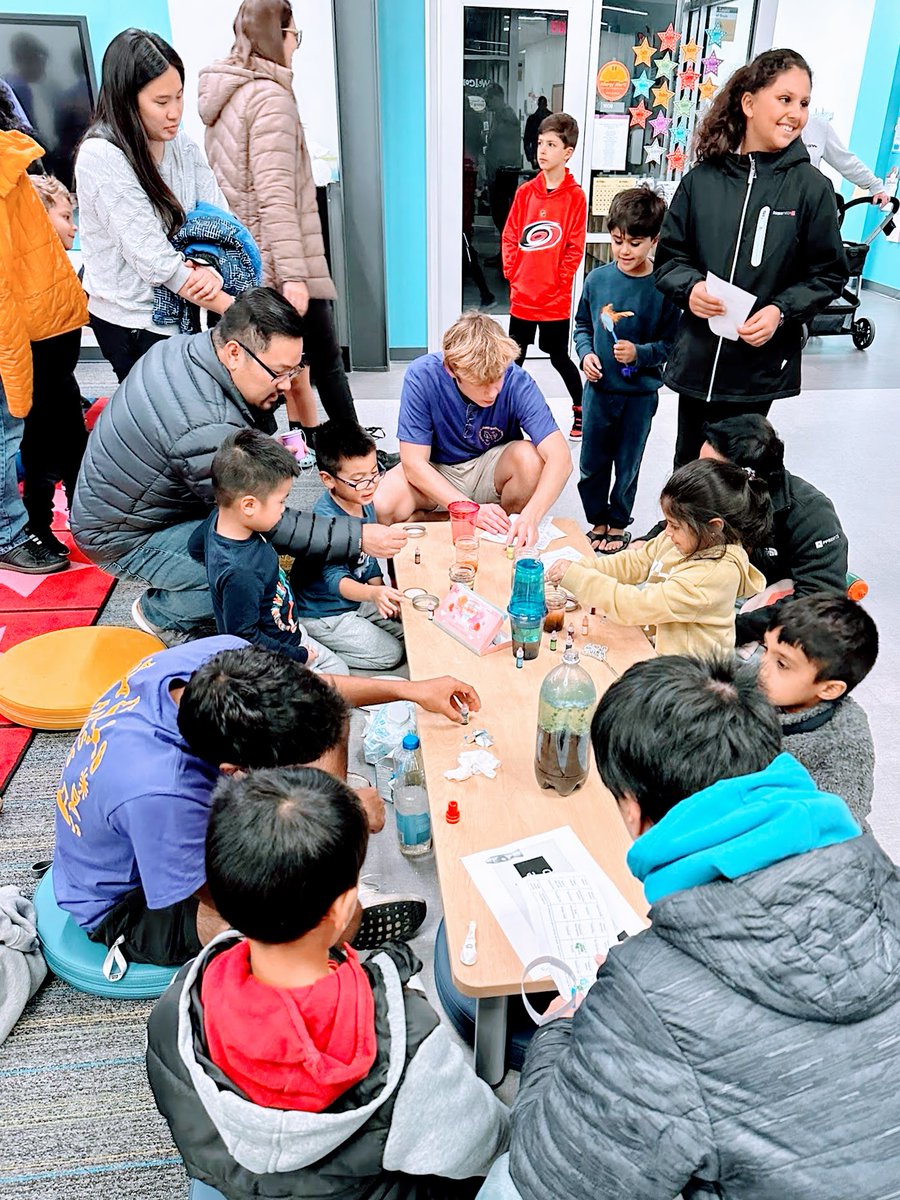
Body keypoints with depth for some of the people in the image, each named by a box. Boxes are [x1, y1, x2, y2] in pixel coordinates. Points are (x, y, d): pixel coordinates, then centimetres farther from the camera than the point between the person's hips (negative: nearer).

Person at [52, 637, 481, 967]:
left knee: (325, 723, -3)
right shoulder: (157, 794, -45)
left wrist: (410, 689, -11)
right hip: (129, 903, -7)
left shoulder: (224, 657, -27)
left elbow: (310, 693, -5)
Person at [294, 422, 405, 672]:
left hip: (358, 599, 9)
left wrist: (386, 597, 5)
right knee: (390, 654, -10)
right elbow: (335, 579, -36)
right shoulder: (325, 520, -30)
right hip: (325, 613, -9)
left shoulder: (363, 502, -4)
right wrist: (374, 594, -54)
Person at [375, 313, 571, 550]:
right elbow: (414, 463, -23)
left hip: (491, 468, 1)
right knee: (383, 506, -30)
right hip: (436, 472, -1)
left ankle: (507, 535, -5)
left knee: (529, 457, -31)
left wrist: (530, 517, -46)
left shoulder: (516, 381, -23)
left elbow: (560, 458, -29)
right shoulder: (421, 376, -24)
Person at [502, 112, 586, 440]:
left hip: (555, 299, -3)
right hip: (521, 294, 3)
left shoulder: (575, 196, -5)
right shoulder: (526, 192, 5)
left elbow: (575, 249, -7)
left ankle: (581, 409, 26)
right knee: (515, 356, 10)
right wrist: (513, 274, -2)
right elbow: (509, 237, 7)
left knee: (558, 357, 8)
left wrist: (557, 284, -11)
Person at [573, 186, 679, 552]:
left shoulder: (663, 288, -11)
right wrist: (585, 353, -7)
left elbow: (673, 343, -7)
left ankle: (618, 524, 30)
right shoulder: (597, 279, -2)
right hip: (598, 387, 3)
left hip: (640, 393, -2)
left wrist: (640, 353, -22)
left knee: (627, 464, 12)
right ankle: (597, 520, 31)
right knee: (593, 462, 11)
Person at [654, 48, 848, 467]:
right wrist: (689, 287, -14)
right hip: (697, 358, 2)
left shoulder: (811, 187, -1)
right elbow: (669, 256, 7)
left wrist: (781, 311, -15)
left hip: (760, 366, -1)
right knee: (687, 463, 13)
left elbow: (828, 274, 1)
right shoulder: (702, 179, 2)